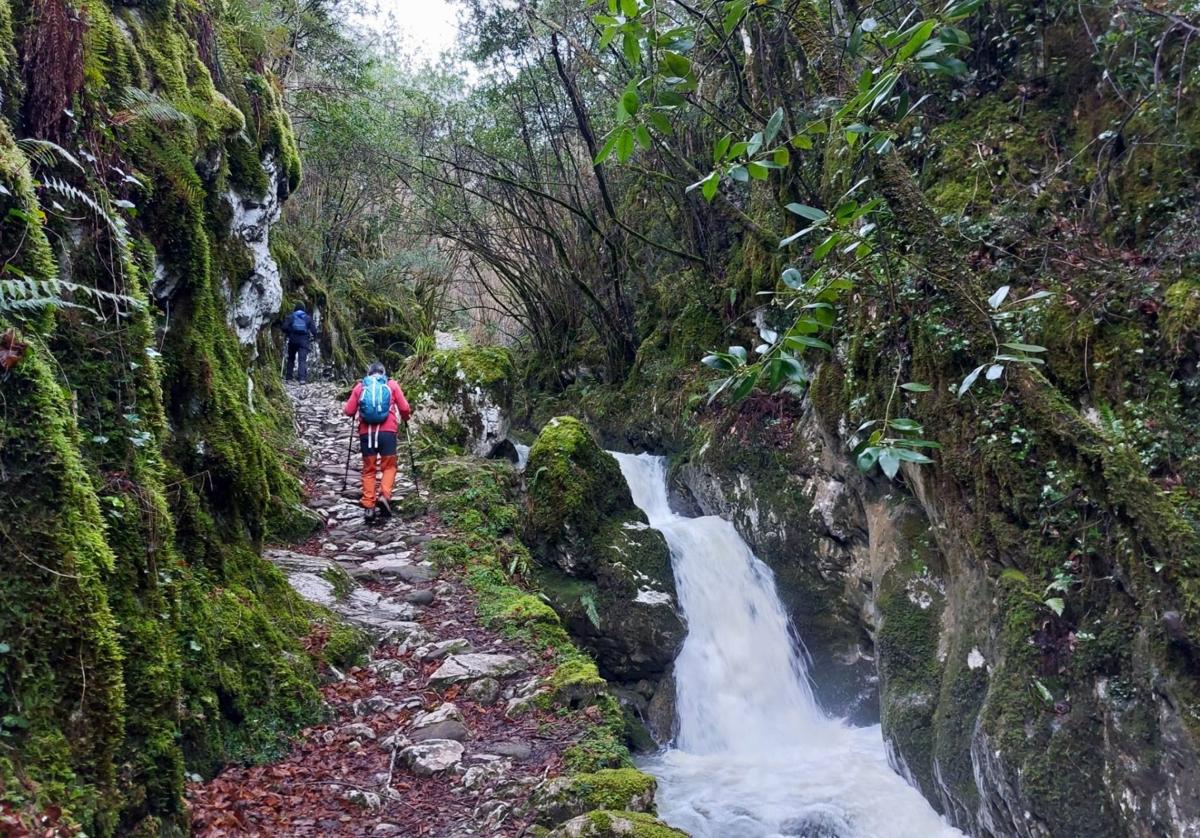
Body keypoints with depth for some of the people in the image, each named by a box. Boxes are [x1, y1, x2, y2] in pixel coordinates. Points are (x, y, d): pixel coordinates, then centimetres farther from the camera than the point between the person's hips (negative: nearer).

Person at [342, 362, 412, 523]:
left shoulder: (360, 386, 13)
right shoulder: (392, 385, 10)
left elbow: (348, 411, 8)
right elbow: (405, 408, 5)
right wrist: (405, 419, 26)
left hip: (366, 433, 1)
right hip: (387, 431, -1)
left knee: (369, 470, 8)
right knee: (389, 466, 9)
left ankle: (369, 507, 3)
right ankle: (384, 496, -13)